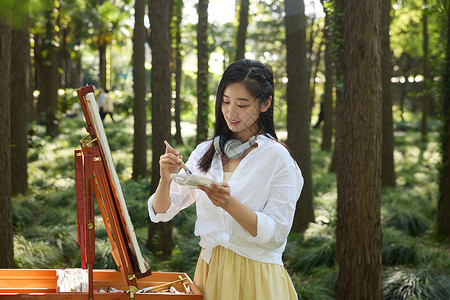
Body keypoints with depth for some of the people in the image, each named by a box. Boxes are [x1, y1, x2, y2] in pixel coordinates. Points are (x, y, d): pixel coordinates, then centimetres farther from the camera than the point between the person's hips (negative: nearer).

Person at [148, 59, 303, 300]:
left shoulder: (277, 158, -9)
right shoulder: (205, 152, 4)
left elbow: (276, 234, -14)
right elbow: (162, 212, 3)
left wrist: (229, 203, -26)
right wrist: (165, 180, -16)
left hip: (255, 278, -4)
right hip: (209, 270, 4)